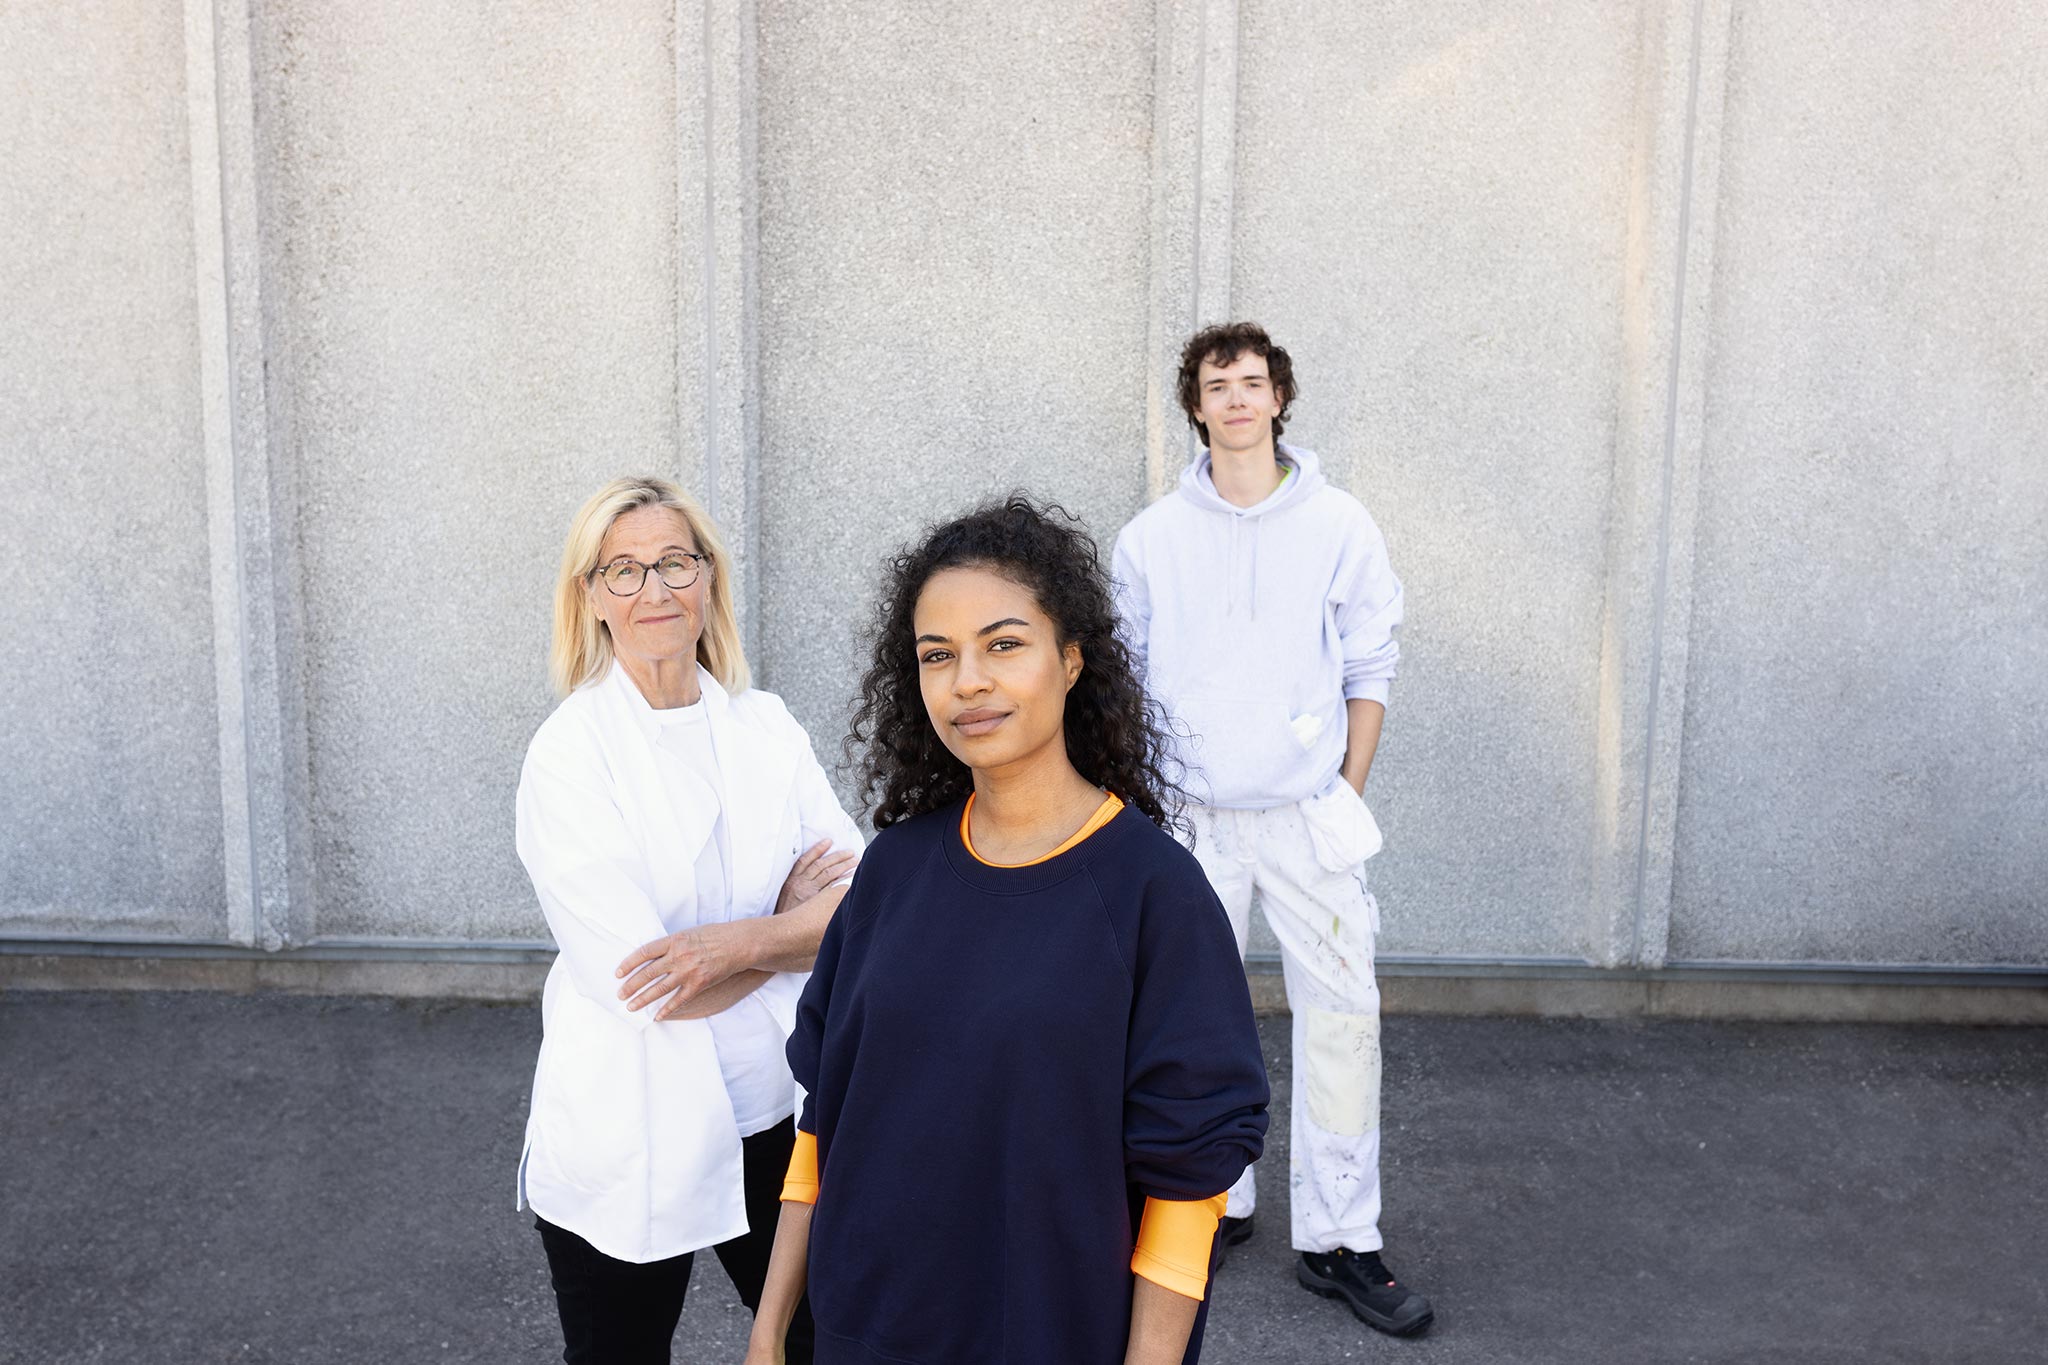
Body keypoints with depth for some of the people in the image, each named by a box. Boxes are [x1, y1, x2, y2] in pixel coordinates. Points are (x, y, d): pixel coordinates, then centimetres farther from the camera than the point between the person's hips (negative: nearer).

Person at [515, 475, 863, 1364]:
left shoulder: (766, 727, 0)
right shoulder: (569, 753, -13)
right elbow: (635, 982, -19)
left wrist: (736, 940, -22)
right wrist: (791, 924, -9)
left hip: (776, 1114, 4)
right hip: (630, 1133, -3)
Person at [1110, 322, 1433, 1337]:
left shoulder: (1340, 527, 2)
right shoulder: (1152, 538, 4)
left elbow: (1368, 674, 5)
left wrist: (1346, 798, 1)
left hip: (1307, 816, -1)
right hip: (1190, 819, 1)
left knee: (1341, 1015, -2)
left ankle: (1338, 1241, 9)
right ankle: (1216, 1202, 26)